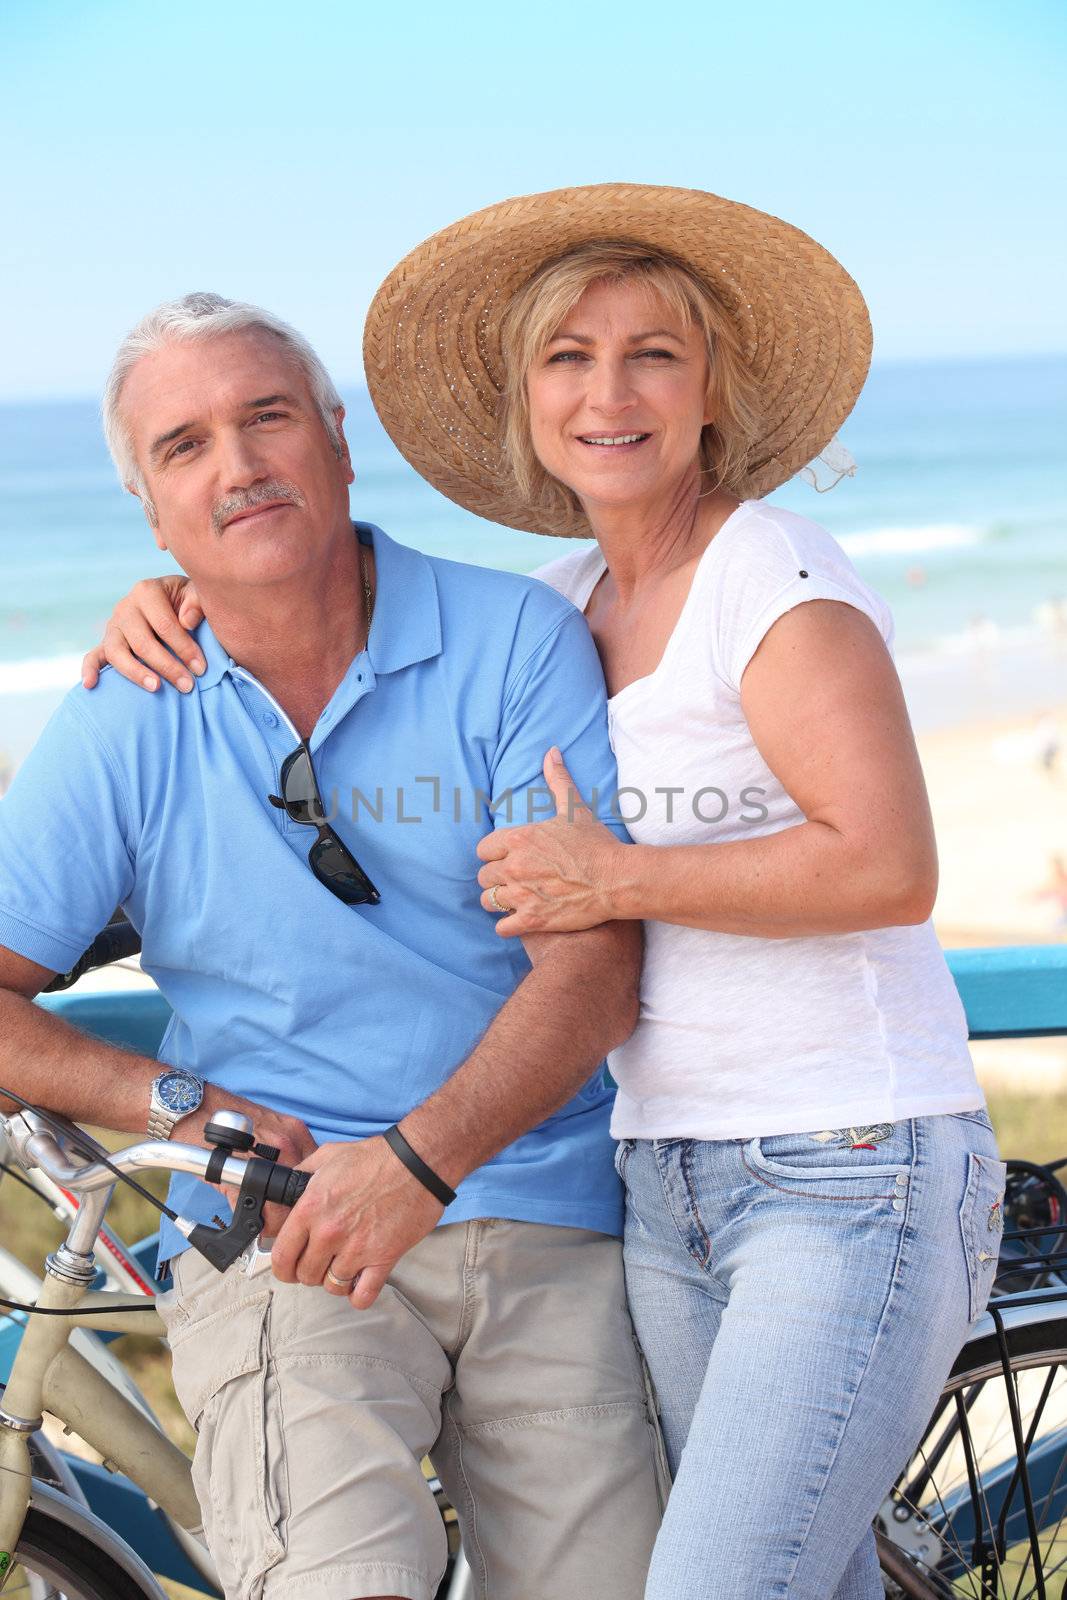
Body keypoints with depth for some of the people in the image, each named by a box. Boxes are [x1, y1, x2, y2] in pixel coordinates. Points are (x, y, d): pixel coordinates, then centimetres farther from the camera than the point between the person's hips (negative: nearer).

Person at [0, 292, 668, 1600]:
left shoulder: (516, 643, -1)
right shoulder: (123, 726, 2)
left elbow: (593, 966, -8)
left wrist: (418, 1158, -20)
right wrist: (179, 1103, -10)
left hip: (547, 1225, 1)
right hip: (275, 1240, -1)